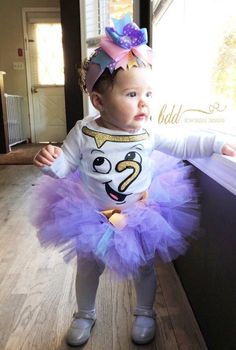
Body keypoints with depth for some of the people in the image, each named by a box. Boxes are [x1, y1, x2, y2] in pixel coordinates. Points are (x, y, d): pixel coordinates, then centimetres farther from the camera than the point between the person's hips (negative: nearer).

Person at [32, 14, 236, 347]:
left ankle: (145, 313, 50)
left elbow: (183, 145, -2)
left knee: (144, 268, 20)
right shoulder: (83, 132, -17)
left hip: (141, 216, 1)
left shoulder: (149, 132, -13)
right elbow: (65, 166, -10)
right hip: (92, 217, 0)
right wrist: (50, 161, -30)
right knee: (88, 268, 20)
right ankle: (85, 315, 49)